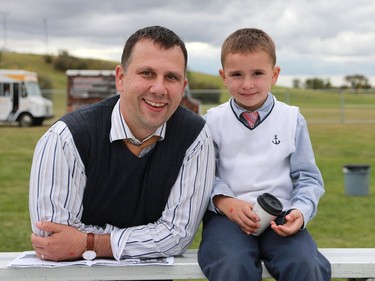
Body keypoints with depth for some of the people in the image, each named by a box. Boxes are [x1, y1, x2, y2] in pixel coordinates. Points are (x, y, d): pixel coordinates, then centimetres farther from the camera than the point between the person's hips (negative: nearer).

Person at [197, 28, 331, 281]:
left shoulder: (292, 120, 8)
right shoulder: (213, 121, 7)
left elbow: (308, 178, 10)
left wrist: (300, 211, -10)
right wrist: (224, 201, -15)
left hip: (280, 216, 1)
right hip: (228, 215, -1)